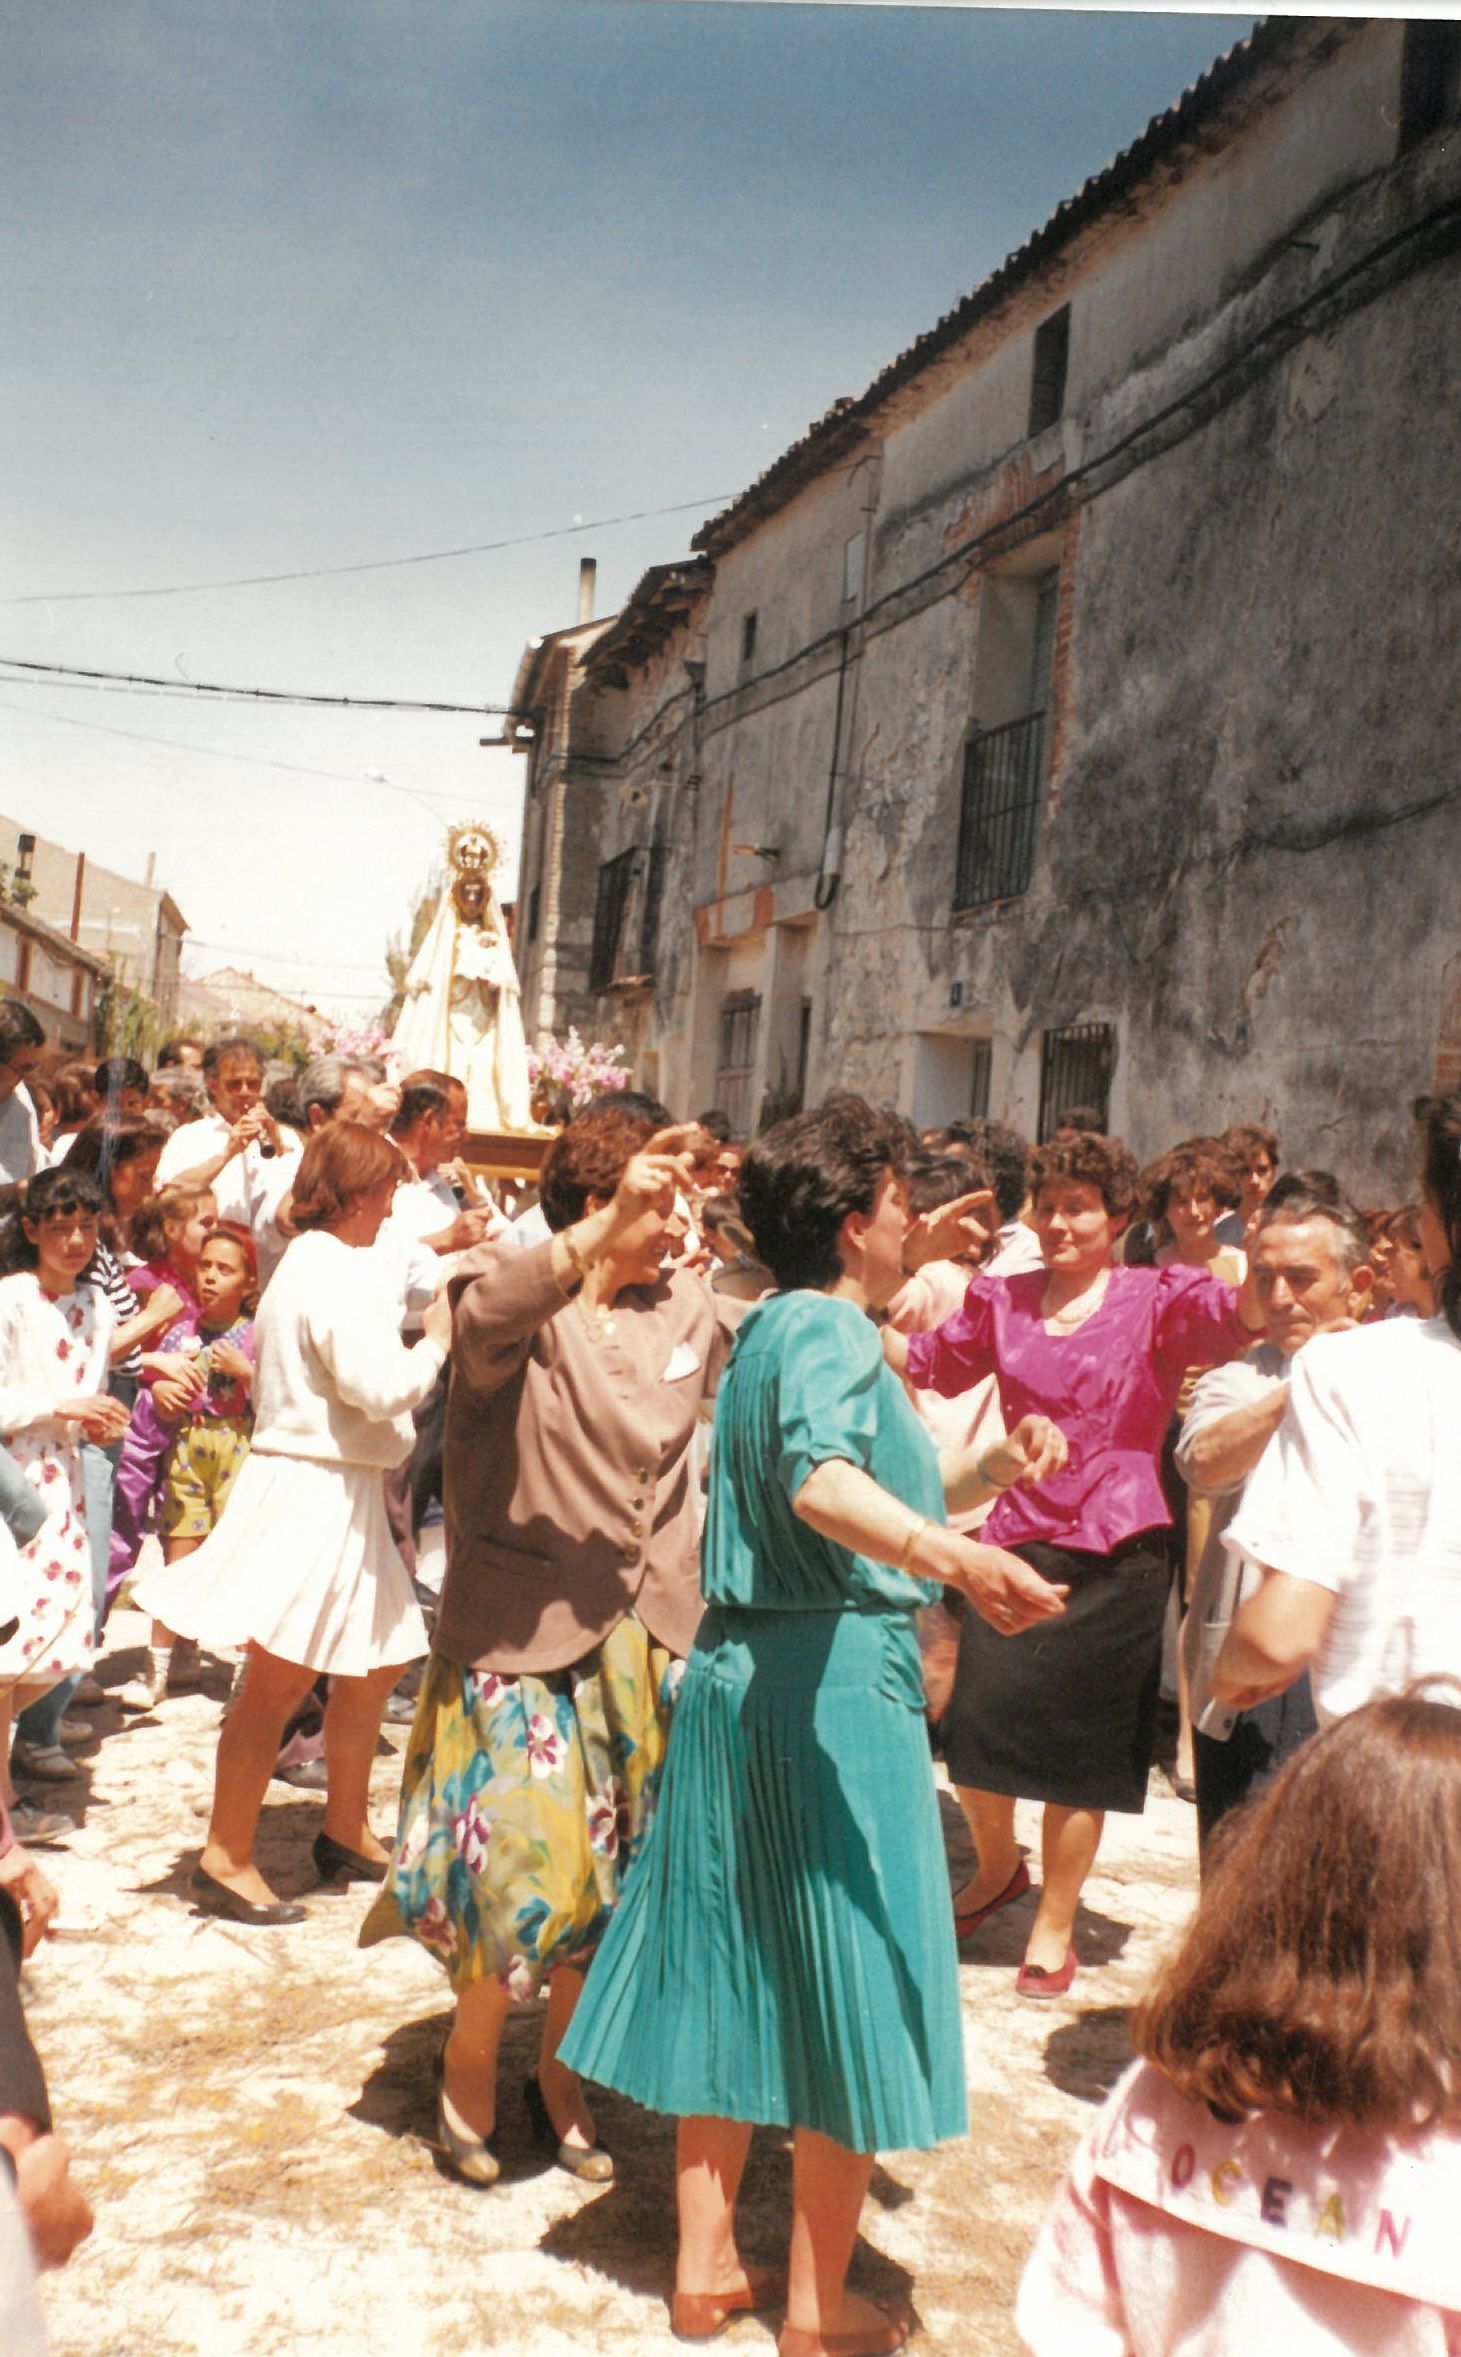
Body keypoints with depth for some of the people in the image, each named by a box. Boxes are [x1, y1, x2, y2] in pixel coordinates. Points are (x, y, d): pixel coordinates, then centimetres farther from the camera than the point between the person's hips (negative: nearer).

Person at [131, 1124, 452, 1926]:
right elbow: (379, 1386, -25)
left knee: (376, 1666, 18)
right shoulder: (332, 1272, -18)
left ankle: (345, 1831, 30)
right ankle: (226, 1862, 6)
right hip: (312, 1492, -11)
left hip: (334, 1491, 11)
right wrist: (436, 1341, -8)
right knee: (278, 1682, -4)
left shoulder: (317, 1263, 16)